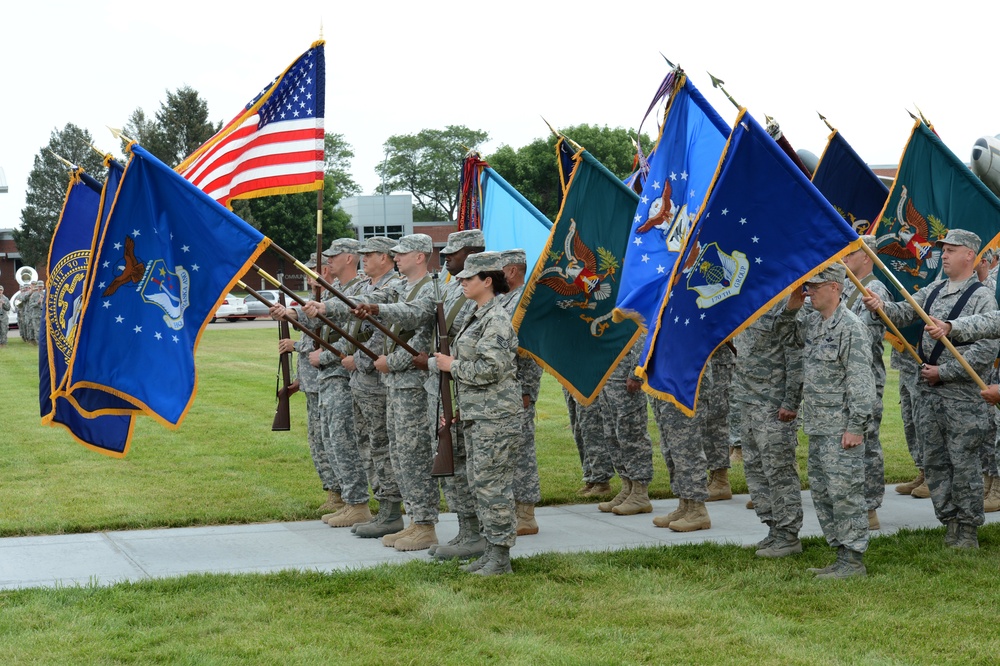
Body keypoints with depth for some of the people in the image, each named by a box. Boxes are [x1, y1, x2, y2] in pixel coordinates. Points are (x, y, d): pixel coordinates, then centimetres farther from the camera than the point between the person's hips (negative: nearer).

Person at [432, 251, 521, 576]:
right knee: (481, 483, 12)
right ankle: (492, 549, 19)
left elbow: (489, 368, -23)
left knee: (492, 482, -6)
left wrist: (452, 365, -11)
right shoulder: (478, 316, 16)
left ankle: (501, 557, 0)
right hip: (477, 414, 10)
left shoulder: (497, 319, -15)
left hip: (496, 415, -10)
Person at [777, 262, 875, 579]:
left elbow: (861, 382, -17)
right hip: (817, 427, 10)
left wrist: (856, 426, -19)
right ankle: (842, 553, 22)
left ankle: (854, 560, 2)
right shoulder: (812, 322, 11)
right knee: (821, 492, 13)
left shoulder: (851, 327, -15)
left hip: (841, 428, -9)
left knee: (844, 493, -5)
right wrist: (791, 308, 10)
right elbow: (785, 333, 30)